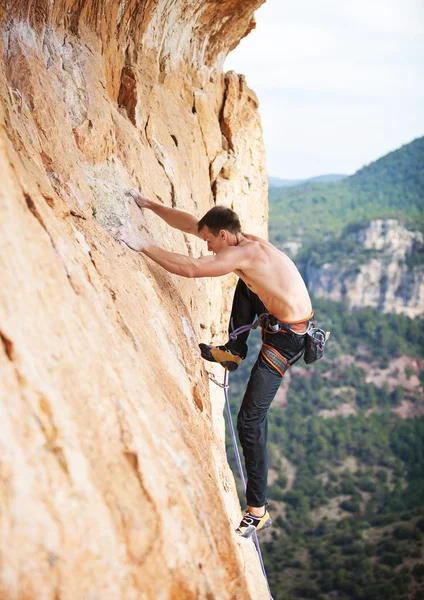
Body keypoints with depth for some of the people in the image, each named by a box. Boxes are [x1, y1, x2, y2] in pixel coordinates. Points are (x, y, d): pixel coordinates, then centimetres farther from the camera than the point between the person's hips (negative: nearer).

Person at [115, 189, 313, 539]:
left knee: (251, 421, -7)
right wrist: (149, 205, 14)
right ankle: (234, 352, 31)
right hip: (283, 319, 9)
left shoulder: (243, 252, -21)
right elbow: (189, 223, 14)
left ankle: (257, 511, 1)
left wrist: (142, 246, -26)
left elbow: (190, 268, -32)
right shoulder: (243, 241, 7)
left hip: (287, 337, -9)